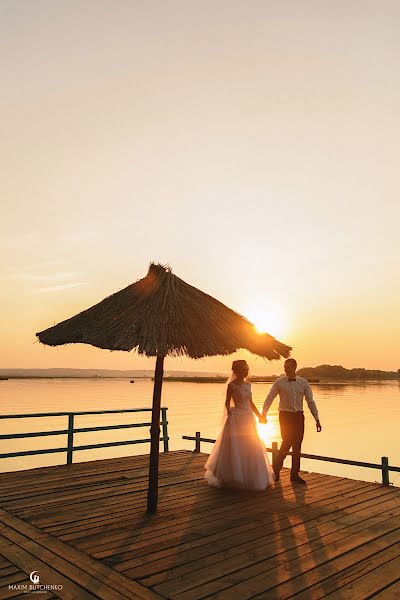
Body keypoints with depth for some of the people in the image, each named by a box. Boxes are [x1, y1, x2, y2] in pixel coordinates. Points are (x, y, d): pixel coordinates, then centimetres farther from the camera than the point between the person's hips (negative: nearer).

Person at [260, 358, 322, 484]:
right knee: (287, 442, -9)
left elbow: (310, 402, 7)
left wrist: (317, 419, 4)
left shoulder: (303, 383, 3)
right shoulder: (279, 382, -3)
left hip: (298, 416, 3)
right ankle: (276, 468, 13)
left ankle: (295, 474, 20)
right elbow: (269, 399, -4)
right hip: (285, 416, -3)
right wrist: (263, 415, -14)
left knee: (297, 446, 7)